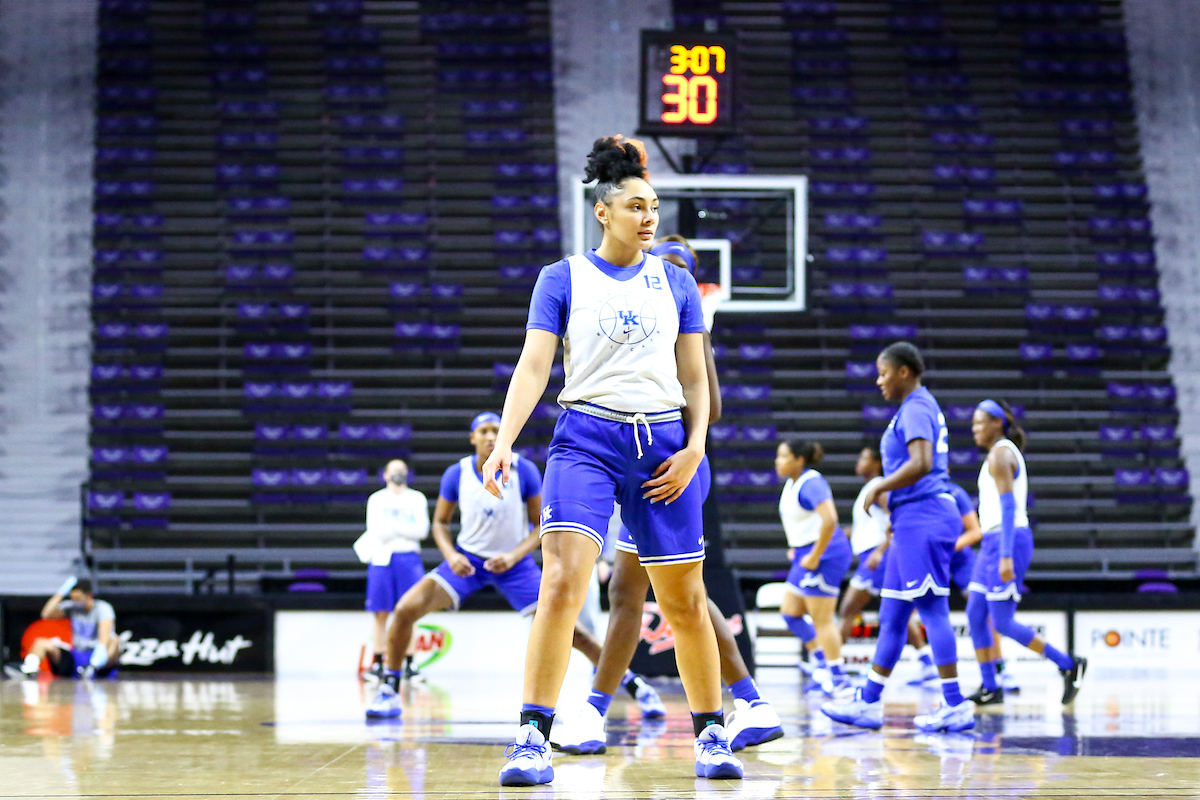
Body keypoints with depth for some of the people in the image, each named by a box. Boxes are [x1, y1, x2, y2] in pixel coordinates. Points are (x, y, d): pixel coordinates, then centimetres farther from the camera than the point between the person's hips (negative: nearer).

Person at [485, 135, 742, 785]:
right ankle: (532, 739, -18)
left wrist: (695, 447, -3)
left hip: (663, 446, 2)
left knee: (684, 602, 5)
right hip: (586, 439, -2)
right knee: (561, 583, -19)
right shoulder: (562, 279, 5)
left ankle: (711, 733, 20)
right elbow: (533, 366, -2)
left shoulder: (676, 282, 12)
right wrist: (504, 440, -16)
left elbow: (695, 377, 12)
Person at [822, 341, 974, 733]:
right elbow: (937, 468, 27)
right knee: (891, 616, 10)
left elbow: (922, 464, -25)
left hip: (923, 519, -10)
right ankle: (868, 702, 13)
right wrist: (892, 497, 22)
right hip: (914, 522, 10)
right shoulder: (922, 407, 20)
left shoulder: (915, 409, -11)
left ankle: (956, 705, -10)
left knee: (932, 610, -10)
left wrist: (879, 488, -14)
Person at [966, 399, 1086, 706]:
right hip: (995, 543, 10)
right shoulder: (1009, 453, 19)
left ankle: (1068, 665, -4)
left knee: (1002, 622, -9)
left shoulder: (999, 455, -12)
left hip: (1007, 541, -10)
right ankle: (989, 689, 9)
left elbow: (1008, 507, -21)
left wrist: (1006, 556, -26)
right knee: (975, 615, 7)